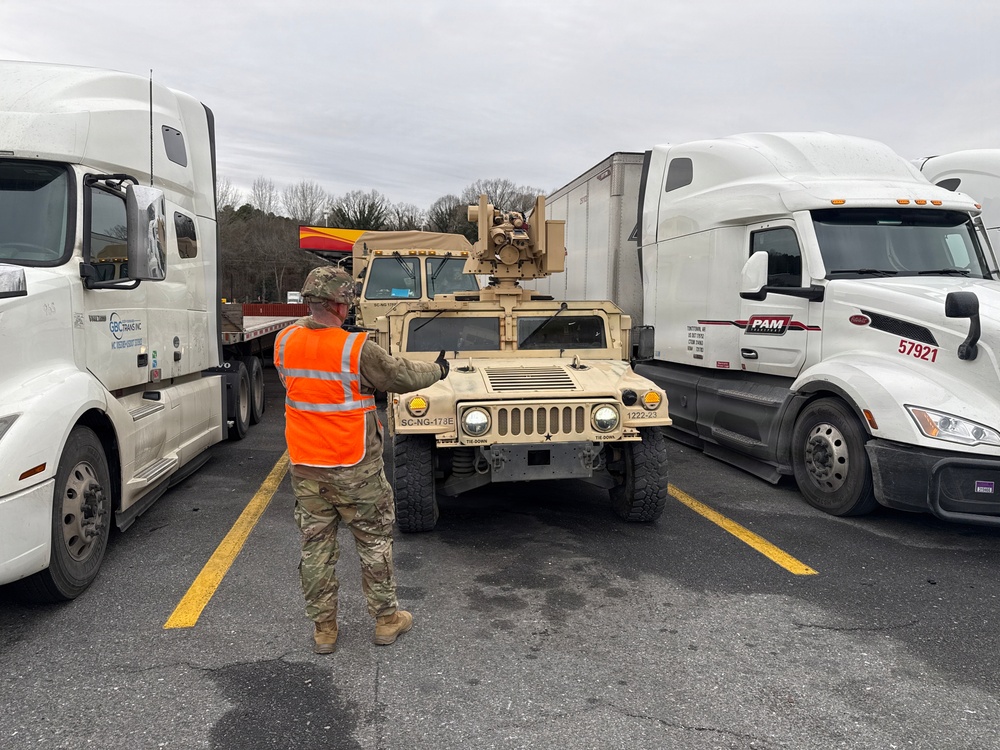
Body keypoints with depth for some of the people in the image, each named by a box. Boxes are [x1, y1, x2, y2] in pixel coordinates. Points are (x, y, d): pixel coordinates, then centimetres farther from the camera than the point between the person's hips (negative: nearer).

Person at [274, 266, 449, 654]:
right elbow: (402, 375, -8)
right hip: (354, 467, -4)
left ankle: (323, 628, 23)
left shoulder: (284, 342, -4)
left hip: (305, 465, 5)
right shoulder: (357, 349, -20)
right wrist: (437, 370, 11)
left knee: (315, 545, 14)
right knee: (374, 542, 13)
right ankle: (386, 619, 25)